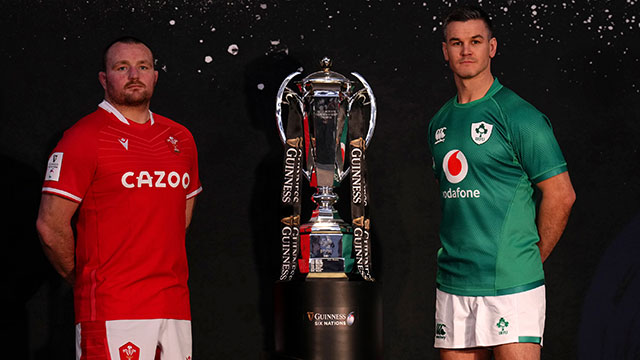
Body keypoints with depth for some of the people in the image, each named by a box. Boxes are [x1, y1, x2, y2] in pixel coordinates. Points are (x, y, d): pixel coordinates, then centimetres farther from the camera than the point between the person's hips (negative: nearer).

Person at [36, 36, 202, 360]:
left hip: (175, 306, 6)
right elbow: (50, 225, -7)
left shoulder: (180, 139, 15)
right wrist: (82, 279, 3)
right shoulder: (85, 138, -5)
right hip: (112, 309, -6)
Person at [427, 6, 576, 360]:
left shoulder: (519, 117, -7)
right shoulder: (439, 123, 14)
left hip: (511, 285, -6)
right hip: (453, 285, 6)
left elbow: (561, 195, -6)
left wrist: (531, 258, -1)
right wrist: (455, 254, 14)